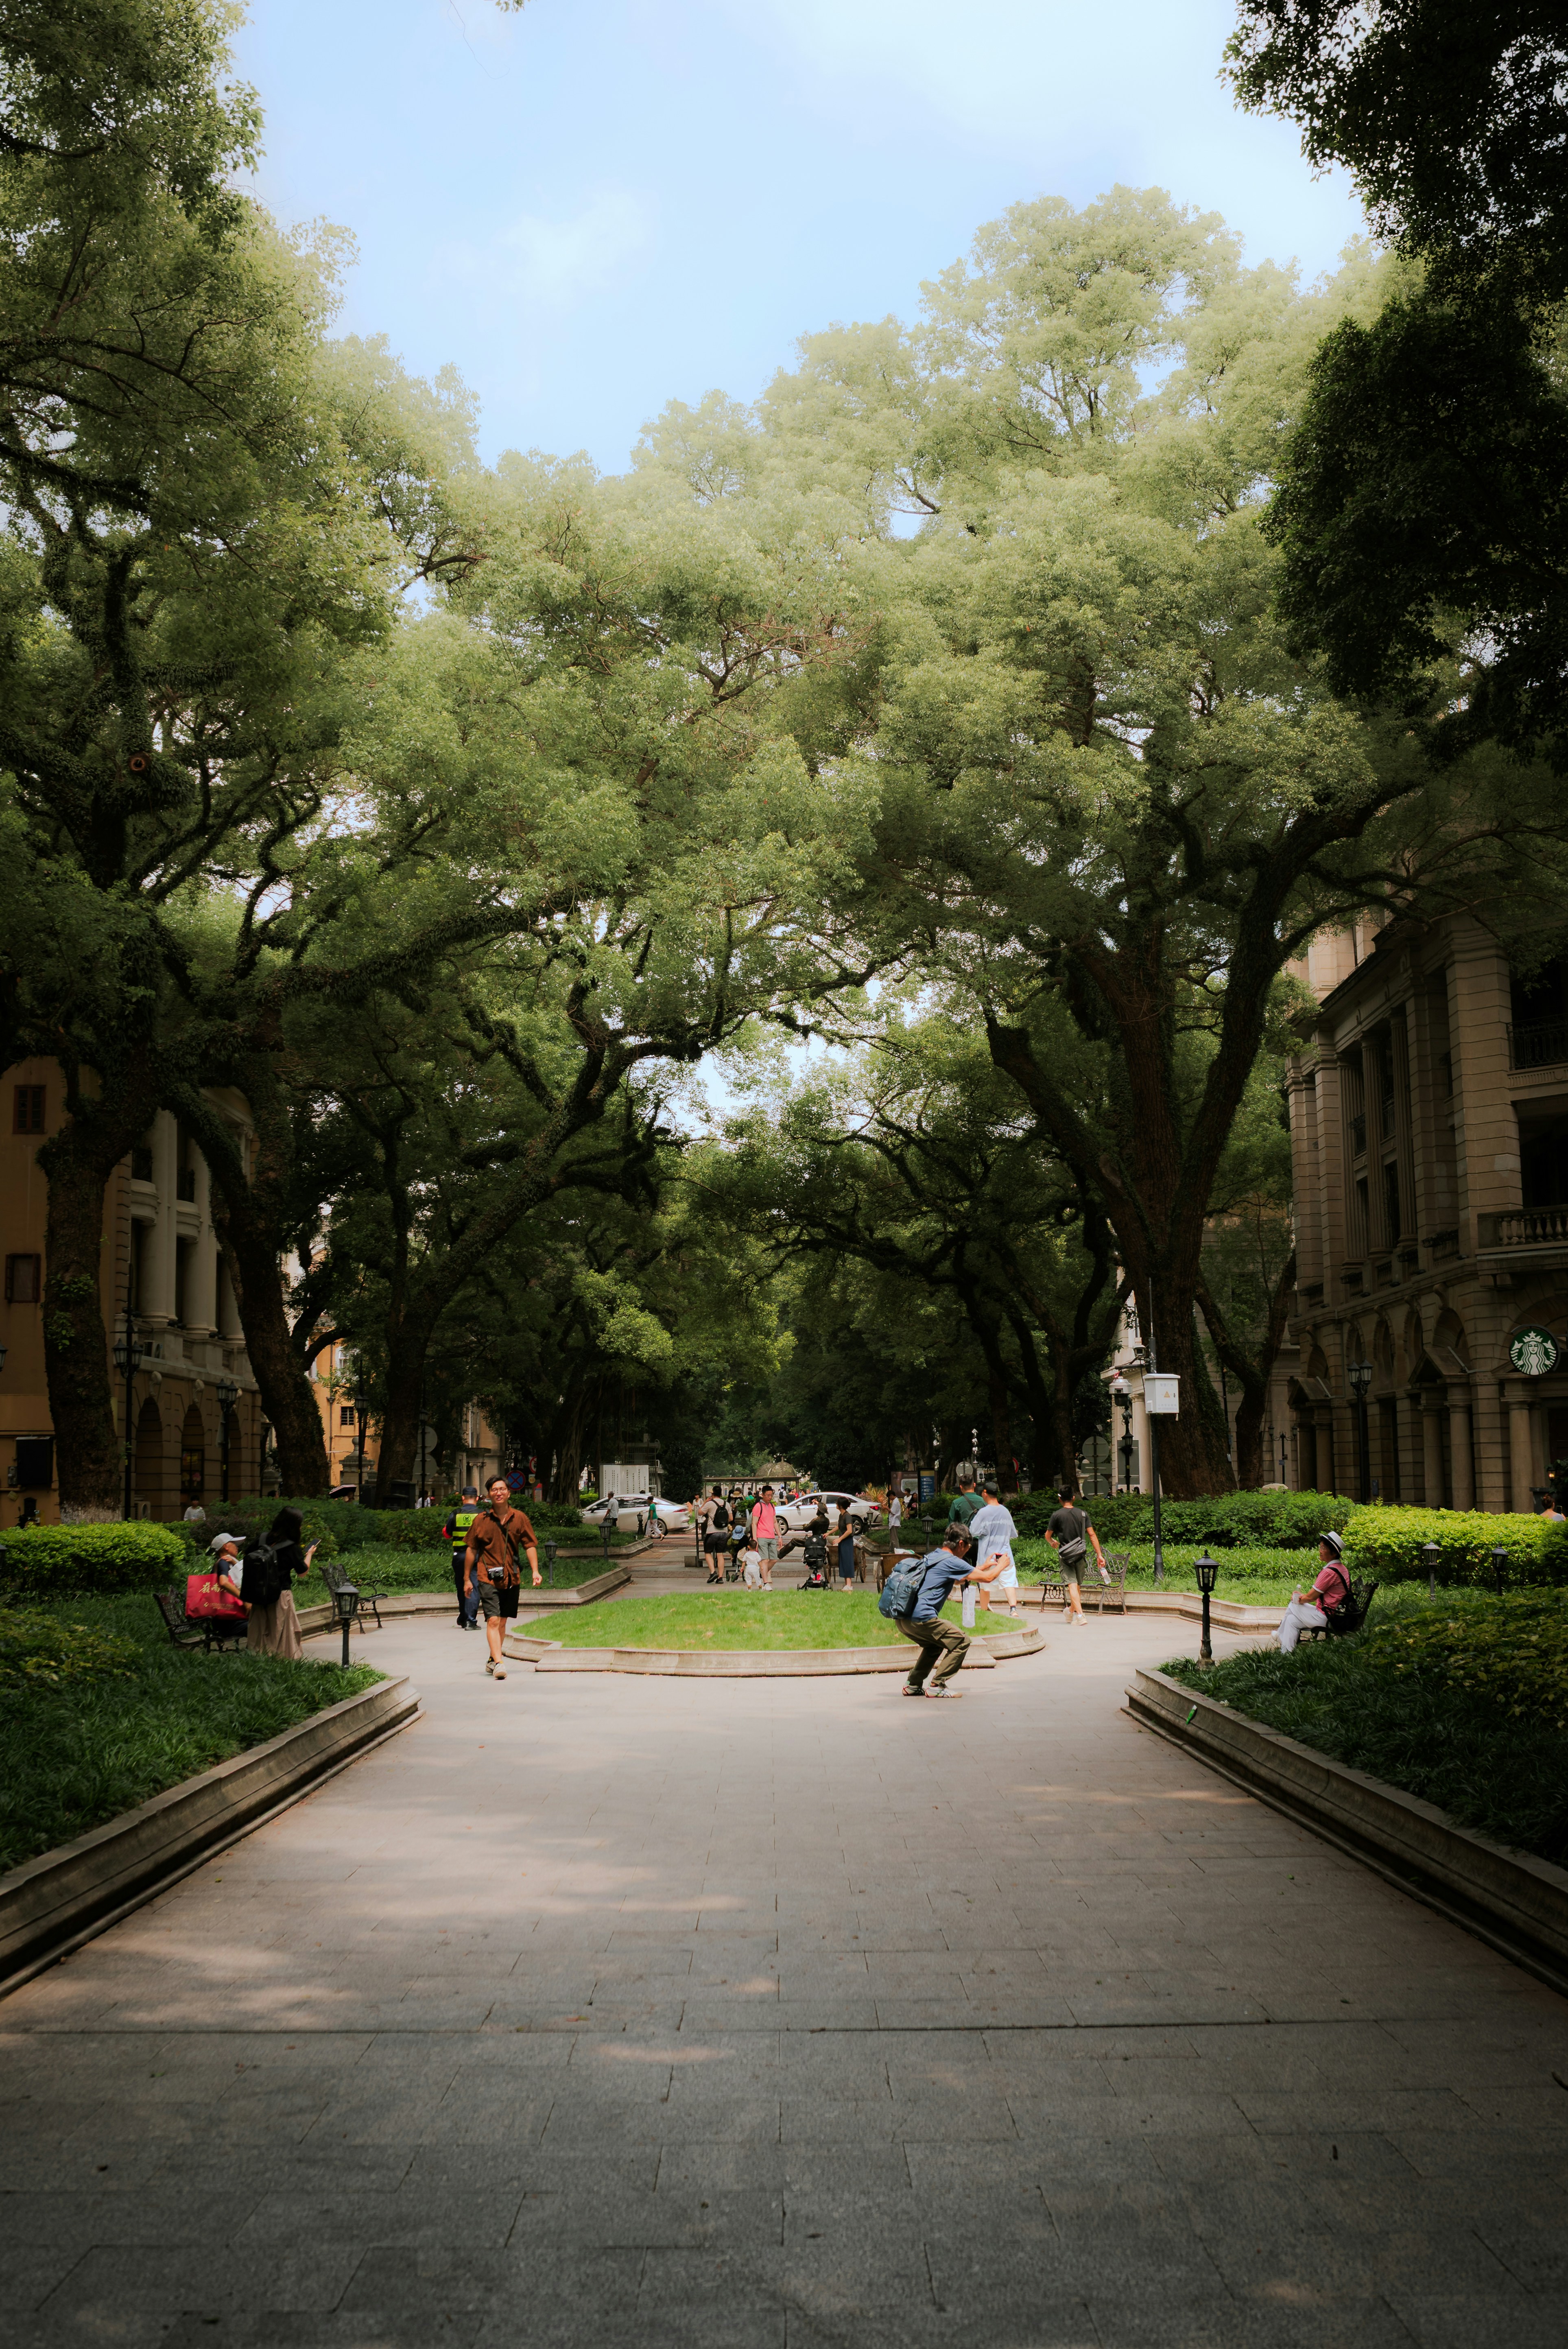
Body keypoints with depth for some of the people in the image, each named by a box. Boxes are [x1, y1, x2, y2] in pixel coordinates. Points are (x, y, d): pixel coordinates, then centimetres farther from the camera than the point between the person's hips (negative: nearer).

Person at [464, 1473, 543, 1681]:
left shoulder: (519, 1518, 4)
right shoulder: (481, 1520, -1)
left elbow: (530, 1546, 6)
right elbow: (471, 1549, 6)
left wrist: (535, 1571, -7)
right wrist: (467, 1578, 7)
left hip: (512, 1577, 3)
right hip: (488, 1577, -3)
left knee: (503, 1621, 12)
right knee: (493, 1620, -14)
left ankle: (492, 1660, 27)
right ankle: (499, 1664, -20)